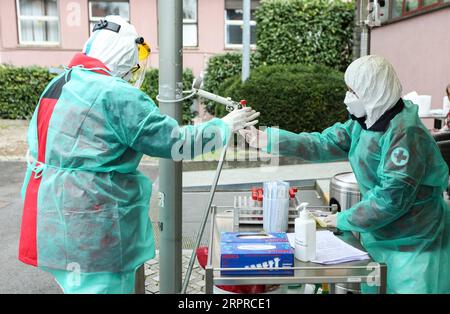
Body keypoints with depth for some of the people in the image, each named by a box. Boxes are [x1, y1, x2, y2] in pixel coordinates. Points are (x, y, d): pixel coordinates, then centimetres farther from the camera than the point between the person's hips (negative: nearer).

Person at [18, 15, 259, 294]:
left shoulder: (58, 85, 12)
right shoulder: (118, 95, -17)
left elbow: (35, 151, 17)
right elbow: (176, 141, -12)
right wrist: (225, 125, 1)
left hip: (53, 220, 10)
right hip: (91, 228, -9)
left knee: (80, 285, 21)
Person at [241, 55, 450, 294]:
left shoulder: (405, 133, -25)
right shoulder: (365, 122, 2)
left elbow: (392, 197, -26)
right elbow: (325, 144, -2)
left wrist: (345, 219, -16)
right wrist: (265, 139, -9)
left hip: (415, 246, -8)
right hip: (380, 237, 8)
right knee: (371, 287, 20)